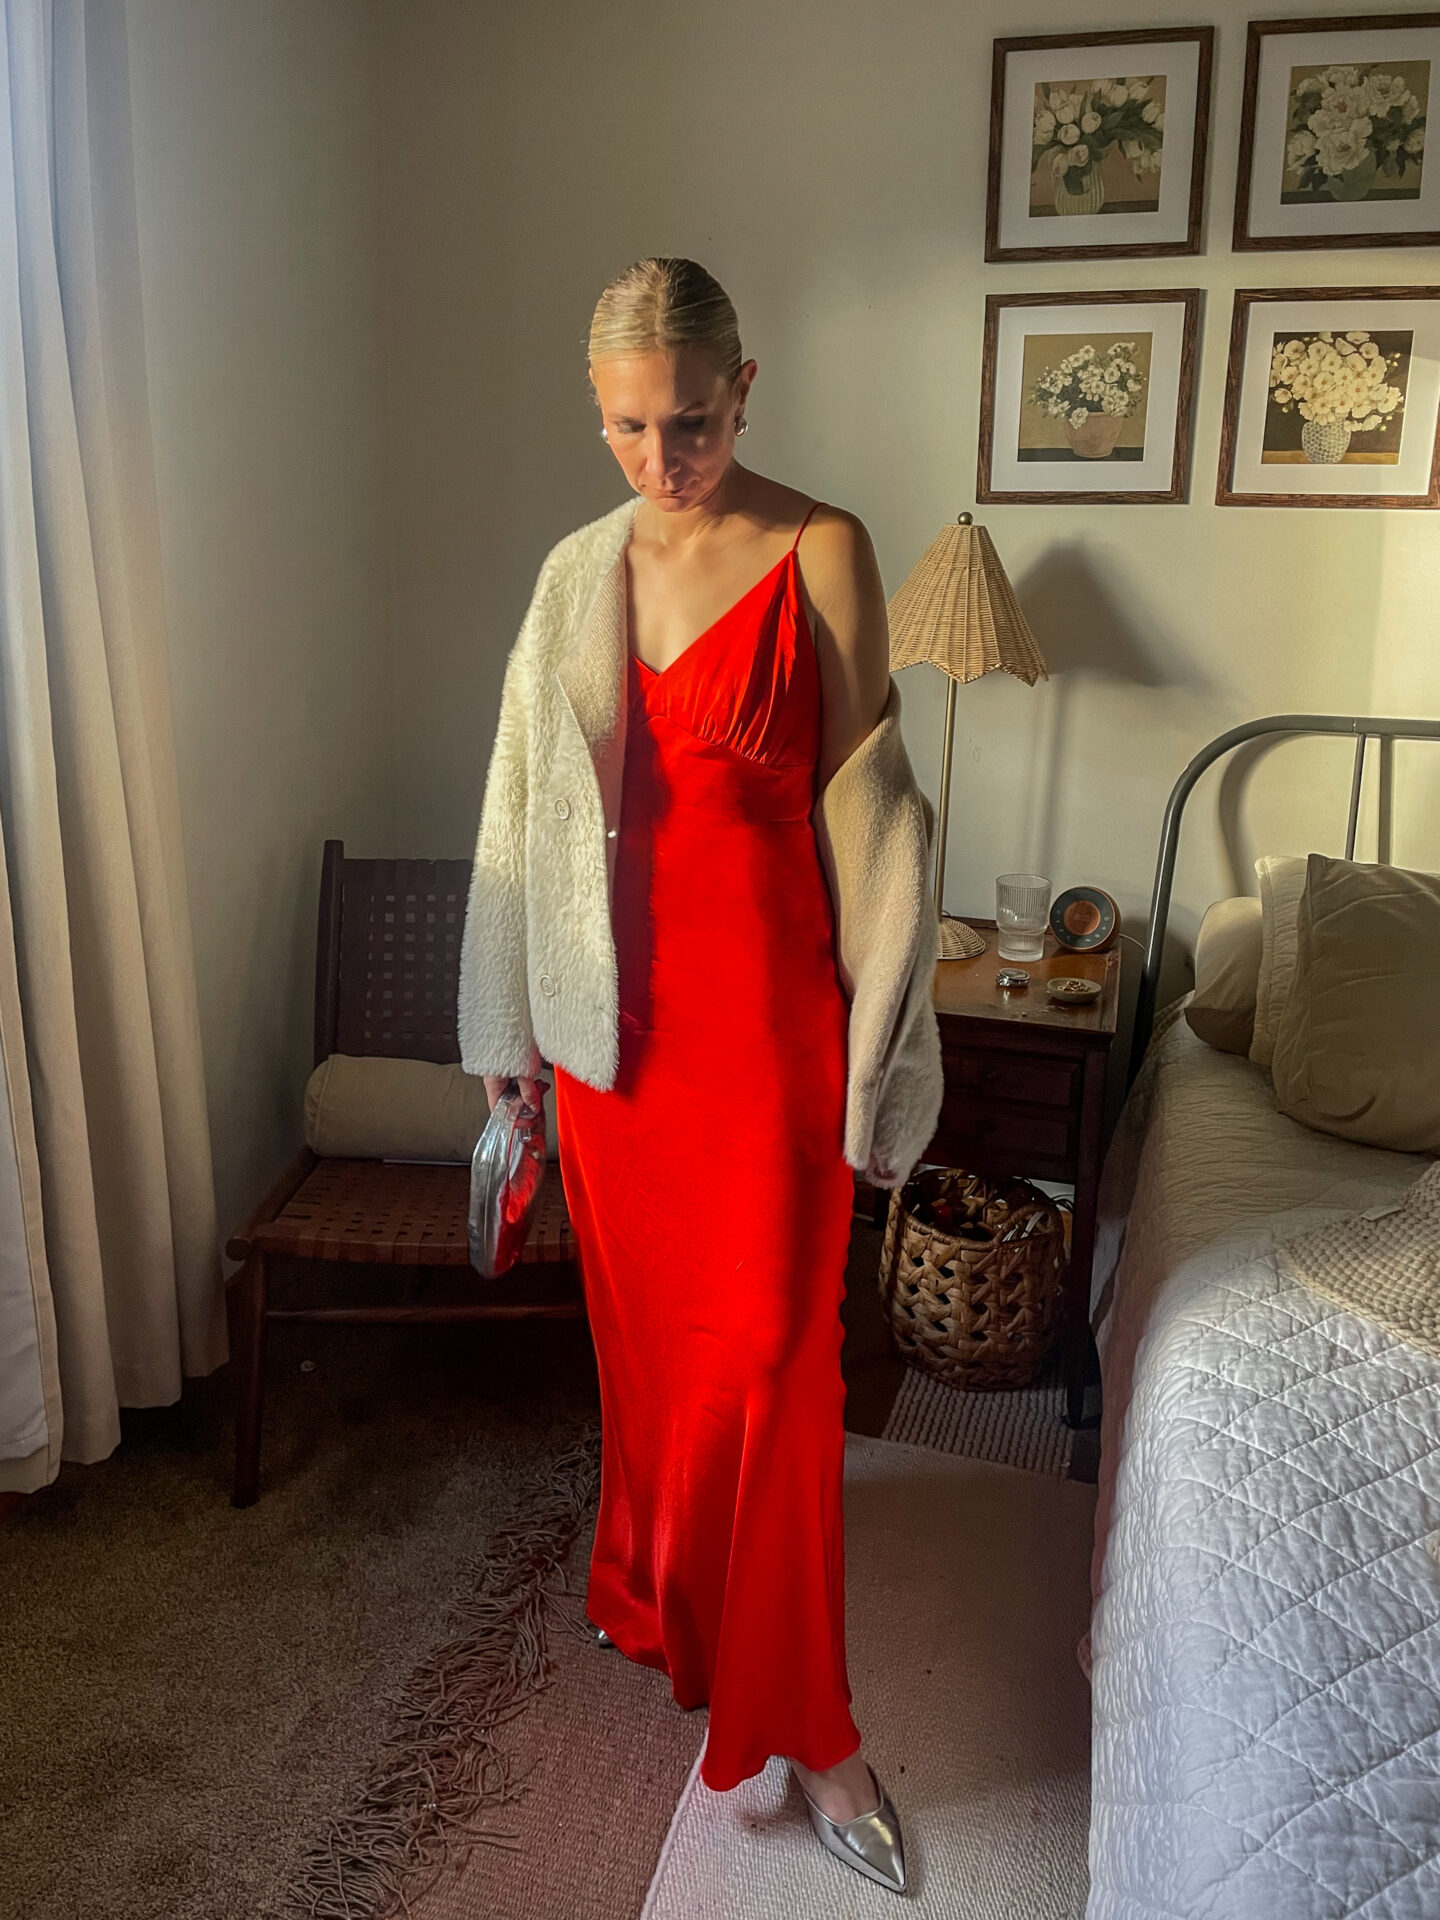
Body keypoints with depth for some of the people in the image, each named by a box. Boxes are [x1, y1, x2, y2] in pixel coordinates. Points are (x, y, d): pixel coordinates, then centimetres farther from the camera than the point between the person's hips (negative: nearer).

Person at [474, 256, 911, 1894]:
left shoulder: (821, 553, -7)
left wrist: (873, 1042, -7)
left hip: (762, 993, -5)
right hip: (618, 994, 5)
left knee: (767, 1355, -1)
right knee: (638, 1315, 18)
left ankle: (805, 1724, 16)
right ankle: (653, 1585, 44)